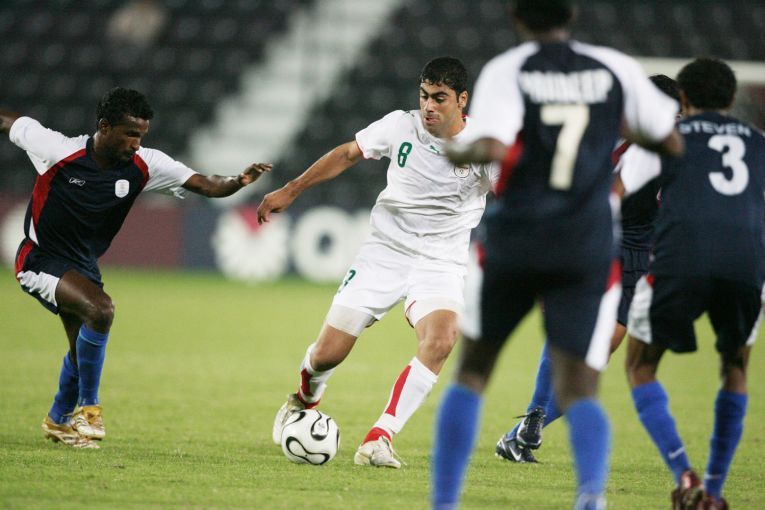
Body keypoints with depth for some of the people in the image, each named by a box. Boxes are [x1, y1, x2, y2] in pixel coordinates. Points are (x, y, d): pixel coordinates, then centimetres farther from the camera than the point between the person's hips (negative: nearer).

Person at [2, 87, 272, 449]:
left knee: (83, 349, 16)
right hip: (40, 260, -6)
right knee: (100, 309, -28)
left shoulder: (144, 166, -12)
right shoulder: (57, 150, -23)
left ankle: (59, 420, 43)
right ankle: (88, 406, -11)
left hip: (83, 265, 6)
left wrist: (237, 182, -37)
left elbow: (204, 185, -18)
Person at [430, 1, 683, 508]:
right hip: (588, 252, 1)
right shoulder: (616, 69, 4)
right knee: (579, 393, 0)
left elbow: (493, 148, -19)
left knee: (471, 374, 17)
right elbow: (671, 142, 12)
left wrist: (457, 152, 2)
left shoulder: (506, 71, -4)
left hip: (514, 242, -1)